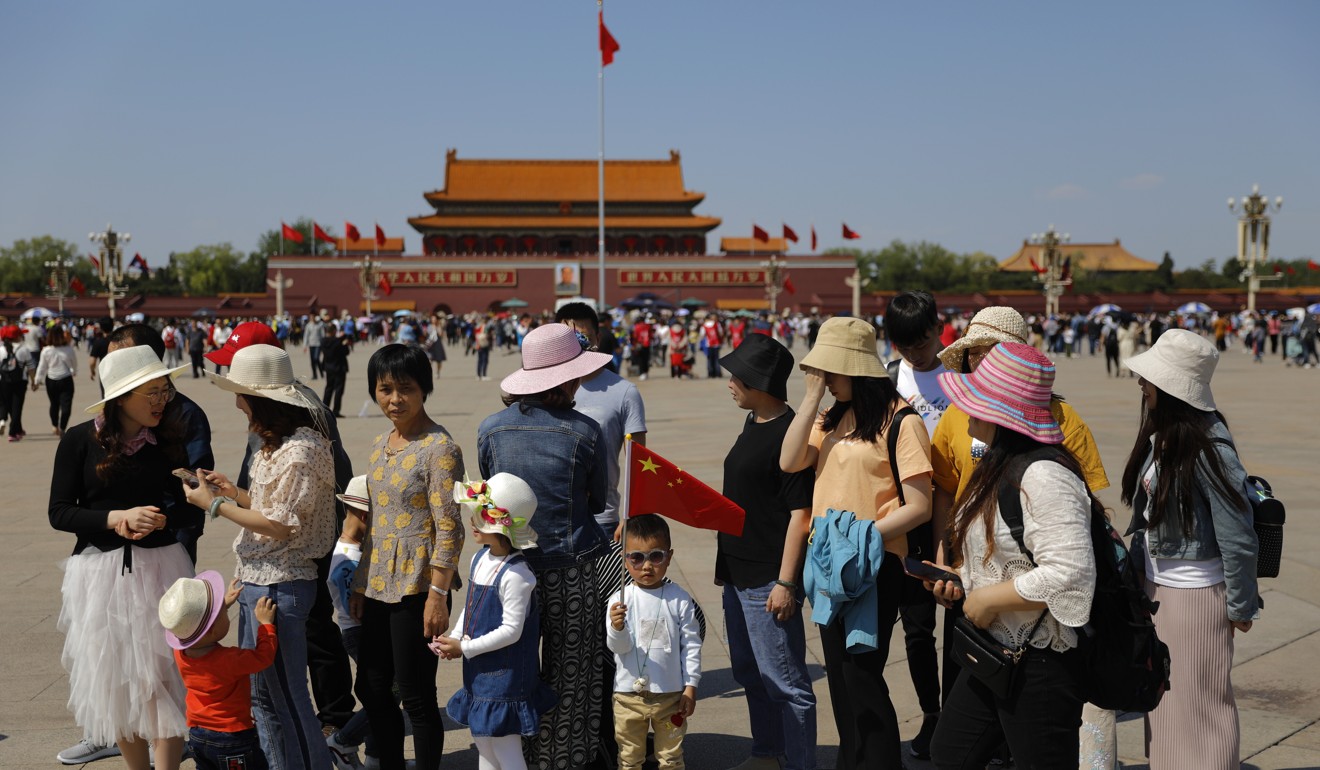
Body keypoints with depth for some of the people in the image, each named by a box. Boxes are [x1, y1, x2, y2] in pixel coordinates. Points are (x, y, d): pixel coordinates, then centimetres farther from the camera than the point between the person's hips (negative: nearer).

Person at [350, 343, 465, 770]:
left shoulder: (439, 447, -14)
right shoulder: (381, 443, 10)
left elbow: (448, 528, -16)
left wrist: (437, 595, -19)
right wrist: (360, 584, 16)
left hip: (417, 585, -8)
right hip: (379, 584, 8)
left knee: (415, 694, 1)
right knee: (371, 689, 15)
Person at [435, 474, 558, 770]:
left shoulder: (514, 575, -24)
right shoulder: (479, 559, 4)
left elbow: (511, 630, -23)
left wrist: (464, 648, -18)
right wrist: (453, 638, 0)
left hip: (505, 675, -9)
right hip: (478, 670, 9)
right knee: (483, 744, 20)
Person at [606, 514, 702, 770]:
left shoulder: (679, 599, -6)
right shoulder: (620, 599, -8)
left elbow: (691, 645, -1)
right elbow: (619, 647, -11)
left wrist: (690, 686, -3)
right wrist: (617, 628, -32)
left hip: (670, 694, 0)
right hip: (629, 694, 0)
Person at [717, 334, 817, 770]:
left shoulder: (790, 433, -18)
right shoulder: (753, 424, 10)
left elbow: (800, 514, -19)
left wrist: (785, 582, -21)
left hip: (768, 581, -10)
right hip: (738, 575, 10)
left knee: (785, 682, 0)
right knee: (750, 673, 21)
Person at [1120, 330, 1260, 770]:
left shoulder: (1207, 447, -22)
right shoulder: (1159, 437, 1)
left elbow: (1238, 538, -18)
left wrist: (1241, 607, -11)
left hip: (1195, 594, -8)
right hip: (1156, 586, 8)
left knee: (1198, 706, 6)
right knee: (1163, 697, 19)